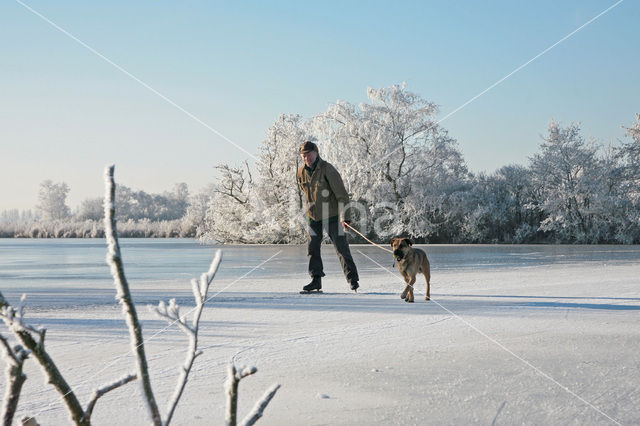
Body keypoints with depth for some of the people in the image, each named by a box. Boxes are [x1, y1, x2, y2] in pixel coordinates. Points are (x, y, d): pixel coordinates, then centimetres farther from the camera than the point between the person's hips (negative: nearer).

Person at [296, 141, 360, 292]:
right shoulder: (302, 173, 3)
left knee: (341, 247, -3)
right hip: (313, 217, 5)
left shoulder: (327, 169, -16)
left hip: (331, 215, -5)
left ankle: (352, 279, 6)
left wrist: (344, 216, -21)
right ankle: (316, 280, 10)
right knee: (312, 247, 2)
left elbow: (341, 193, -17)